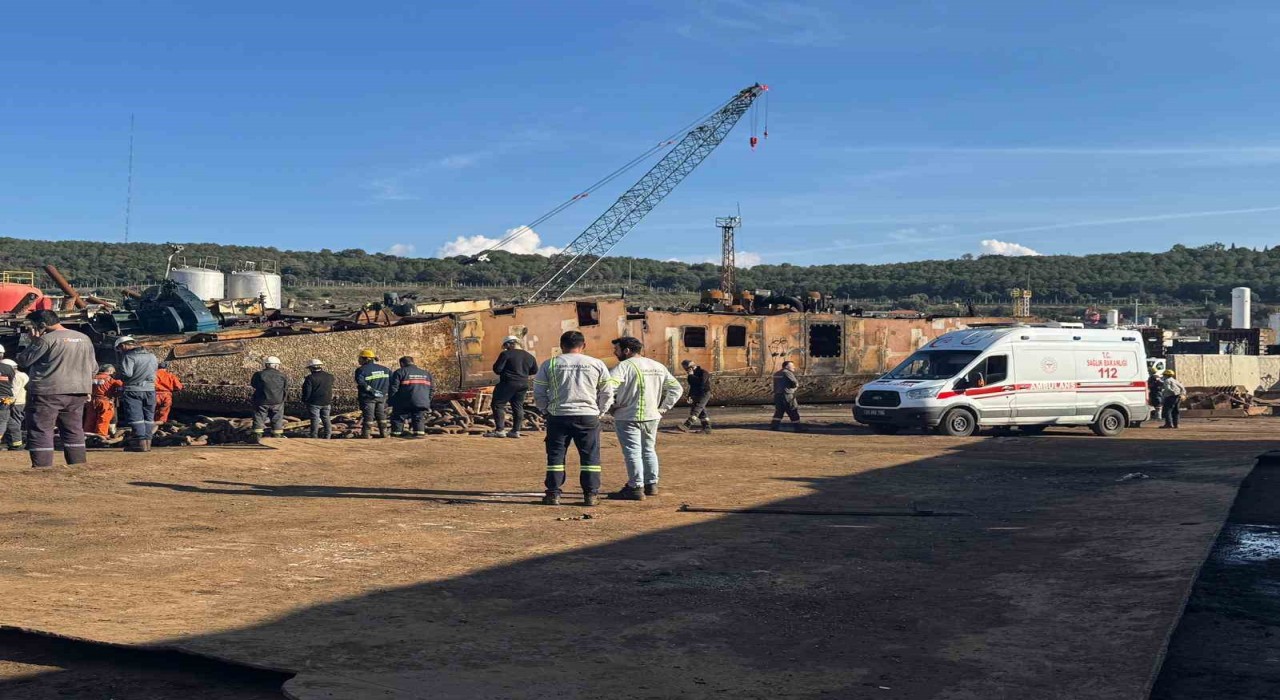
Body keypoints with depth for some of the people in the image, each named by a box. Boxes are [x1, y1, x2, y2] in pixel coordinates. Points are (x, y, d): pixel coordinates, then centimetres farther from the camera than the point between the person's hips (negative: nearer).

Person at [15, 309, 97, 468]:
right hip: (78, 392, 6)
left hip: (47, 391, -6)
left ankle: (42, 466, -5)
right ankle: (79, 463, 15)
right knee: (74, 429, 15)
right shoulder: (85, 339, 9)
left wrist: (34, 342, 4)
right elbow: (93, 367, 13)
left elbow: (23, 361, -5)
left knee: (40, 429, 0)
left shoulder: (46, 340, -12)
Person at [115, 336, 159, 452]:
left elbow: (126, 373, -20)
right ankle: (147, 442, 10)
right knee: (148, 417, 10)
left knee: (135, 417, -3)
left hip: (133, 390, -6)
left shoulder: (129, 356, -11)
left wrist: (120, 377, 0)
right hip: (150, 389, 6)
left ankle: (141, 442, -8)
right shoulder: (151, 356, 12)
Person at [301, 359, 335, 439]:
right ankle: (327, 437, 15)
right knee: (326, 419, 14)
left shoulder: (310, 378, -13)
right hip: (327, 402, 5)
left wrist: (304, 400, 2)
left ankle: (314, 438, 3)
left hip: (314, 403, -5)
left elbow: (307, 391, -12)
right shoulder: (329, 377, 4)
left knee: (315, 420, 1)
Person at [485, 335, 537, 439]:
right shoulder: (529, 356, 10)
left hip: (508, 384, -6)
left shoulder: (506, 354, -10)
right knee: (518, 407, 12)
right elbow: (534, 370, 20)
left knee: (498, 405, -1)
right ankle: (516, 431, 11)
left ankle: (500, 430, -8)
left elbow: (497, 369, -12)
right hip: (523, 385, 7)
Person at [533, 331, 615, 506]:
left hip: (558, 417, 0)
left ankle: (553, 494, 8)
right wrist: (598, 413, 16)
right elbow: (607, 393, 6)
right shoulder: (597, 364, 4)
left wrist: (546, 411, 16)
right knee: (590, 457, 7)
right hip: (588, 416, 0)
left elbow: (538, 393, 4)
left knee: (556, 456, 8)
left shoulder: (549, 365, 2)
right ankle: (591, 494, 6)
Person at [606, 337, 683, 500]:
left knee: (632, 452, -2)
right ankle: (651, 485, 23)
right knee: (649, 450, 18)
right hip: (652, 417, 7)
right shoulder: (659, 367, 10)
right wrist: (663, 407, 10)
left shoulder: (624, 366, -11)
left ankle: (636, 488, -1)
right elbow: (676, 388, 11)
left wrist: (613, 405, -10)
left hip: (628, 418, -7)